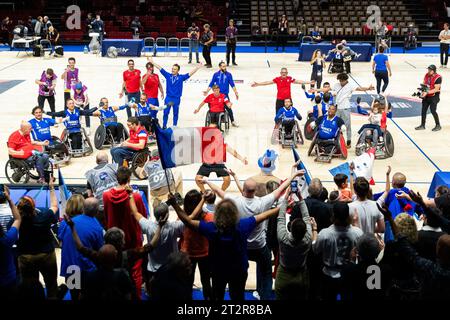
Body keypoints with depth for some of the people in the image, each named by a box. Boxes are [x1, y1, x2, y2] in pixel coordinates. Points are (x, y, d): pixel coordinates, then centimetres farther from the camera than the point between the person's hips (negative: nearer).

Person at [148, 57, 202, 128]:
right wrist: (152, 62, 5)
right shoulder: (168, 75, 3)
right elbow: (160, 68, 4)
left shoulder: (181, 77, 1)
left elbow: (190, 74, -4)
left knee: (175, 113, 9)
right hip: (168, 97, 0)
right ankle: (164, 126, 10)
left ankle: (174, 127, 18)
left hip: (177, 98, 0)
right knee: (166, 112, 1)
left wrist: (197, 68, -13)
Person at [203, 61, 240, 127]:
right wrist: (207, 91, -4)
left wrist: (236, 92, -5)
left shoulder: (228, 74, 1)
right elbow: (211, 84, 6)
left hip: (225, 94, 0)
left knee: (228, 108, -5)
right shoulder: (216, 75, 2)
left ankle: (233, 121, 8)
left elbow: (232, 85, 1)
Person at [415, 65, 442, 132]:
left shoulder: (438, 78, -19)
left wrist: (427, 92, -28)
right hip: (426, 96, 7)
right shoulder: (427, 75, 3)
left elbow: (436, 89, -22)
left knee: (433, 111, -10)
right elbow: (424, 84, 13)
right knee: (423, 110, 8)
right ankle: (422, 125, 19)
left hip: (434, 97, -7)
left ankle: (438, 126, 6)